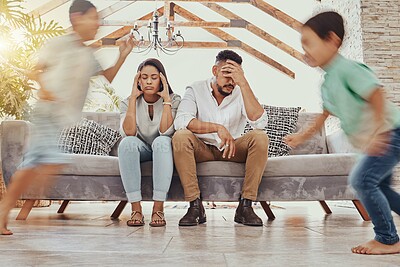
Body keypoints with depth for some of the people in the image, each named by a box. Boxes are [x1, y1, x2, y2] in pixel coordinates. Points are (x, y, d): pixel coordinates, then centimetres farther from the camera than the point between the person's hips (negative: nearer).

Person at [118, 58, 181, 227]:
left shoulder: (174, 100, -8)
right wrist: (133, 98, -21)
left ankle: (158, 208, -35)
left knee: (162, 141, -36)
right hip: (141, 150, 1)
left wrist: (166, 99, -23)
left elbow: (165, 131, -24)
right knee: (127, 142, -32)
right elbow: (129, 132, -23)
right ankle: (136, 209, -32)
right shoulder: (128, 103, -4)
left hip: (163, 151, -1)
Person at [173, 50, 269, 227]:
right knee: (180, 137, -31)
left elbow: (260, 122, -24)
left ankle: (245, 206, -23)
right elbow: (180, 121, -26)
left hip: (233, 149, 1)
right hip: (202, 149, -1)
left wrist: (243, 83, -28)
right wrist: (218, 128, -36)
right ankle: (195, 205, -26)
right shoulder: (196, 90, -7)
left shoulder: (241, 92, -5)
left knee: (260, 138, -26)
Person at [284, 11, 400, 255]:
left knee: (362, 179, -17)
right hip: (375, 140, 10)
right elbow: (327, 113, 21)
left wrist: (378, 132, -33)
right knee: (379, 186, 15)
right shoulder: (327, 82, 9)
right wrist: (303, 136, 24)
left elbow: (376, 95, -27)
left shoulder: (347, 68, -20)